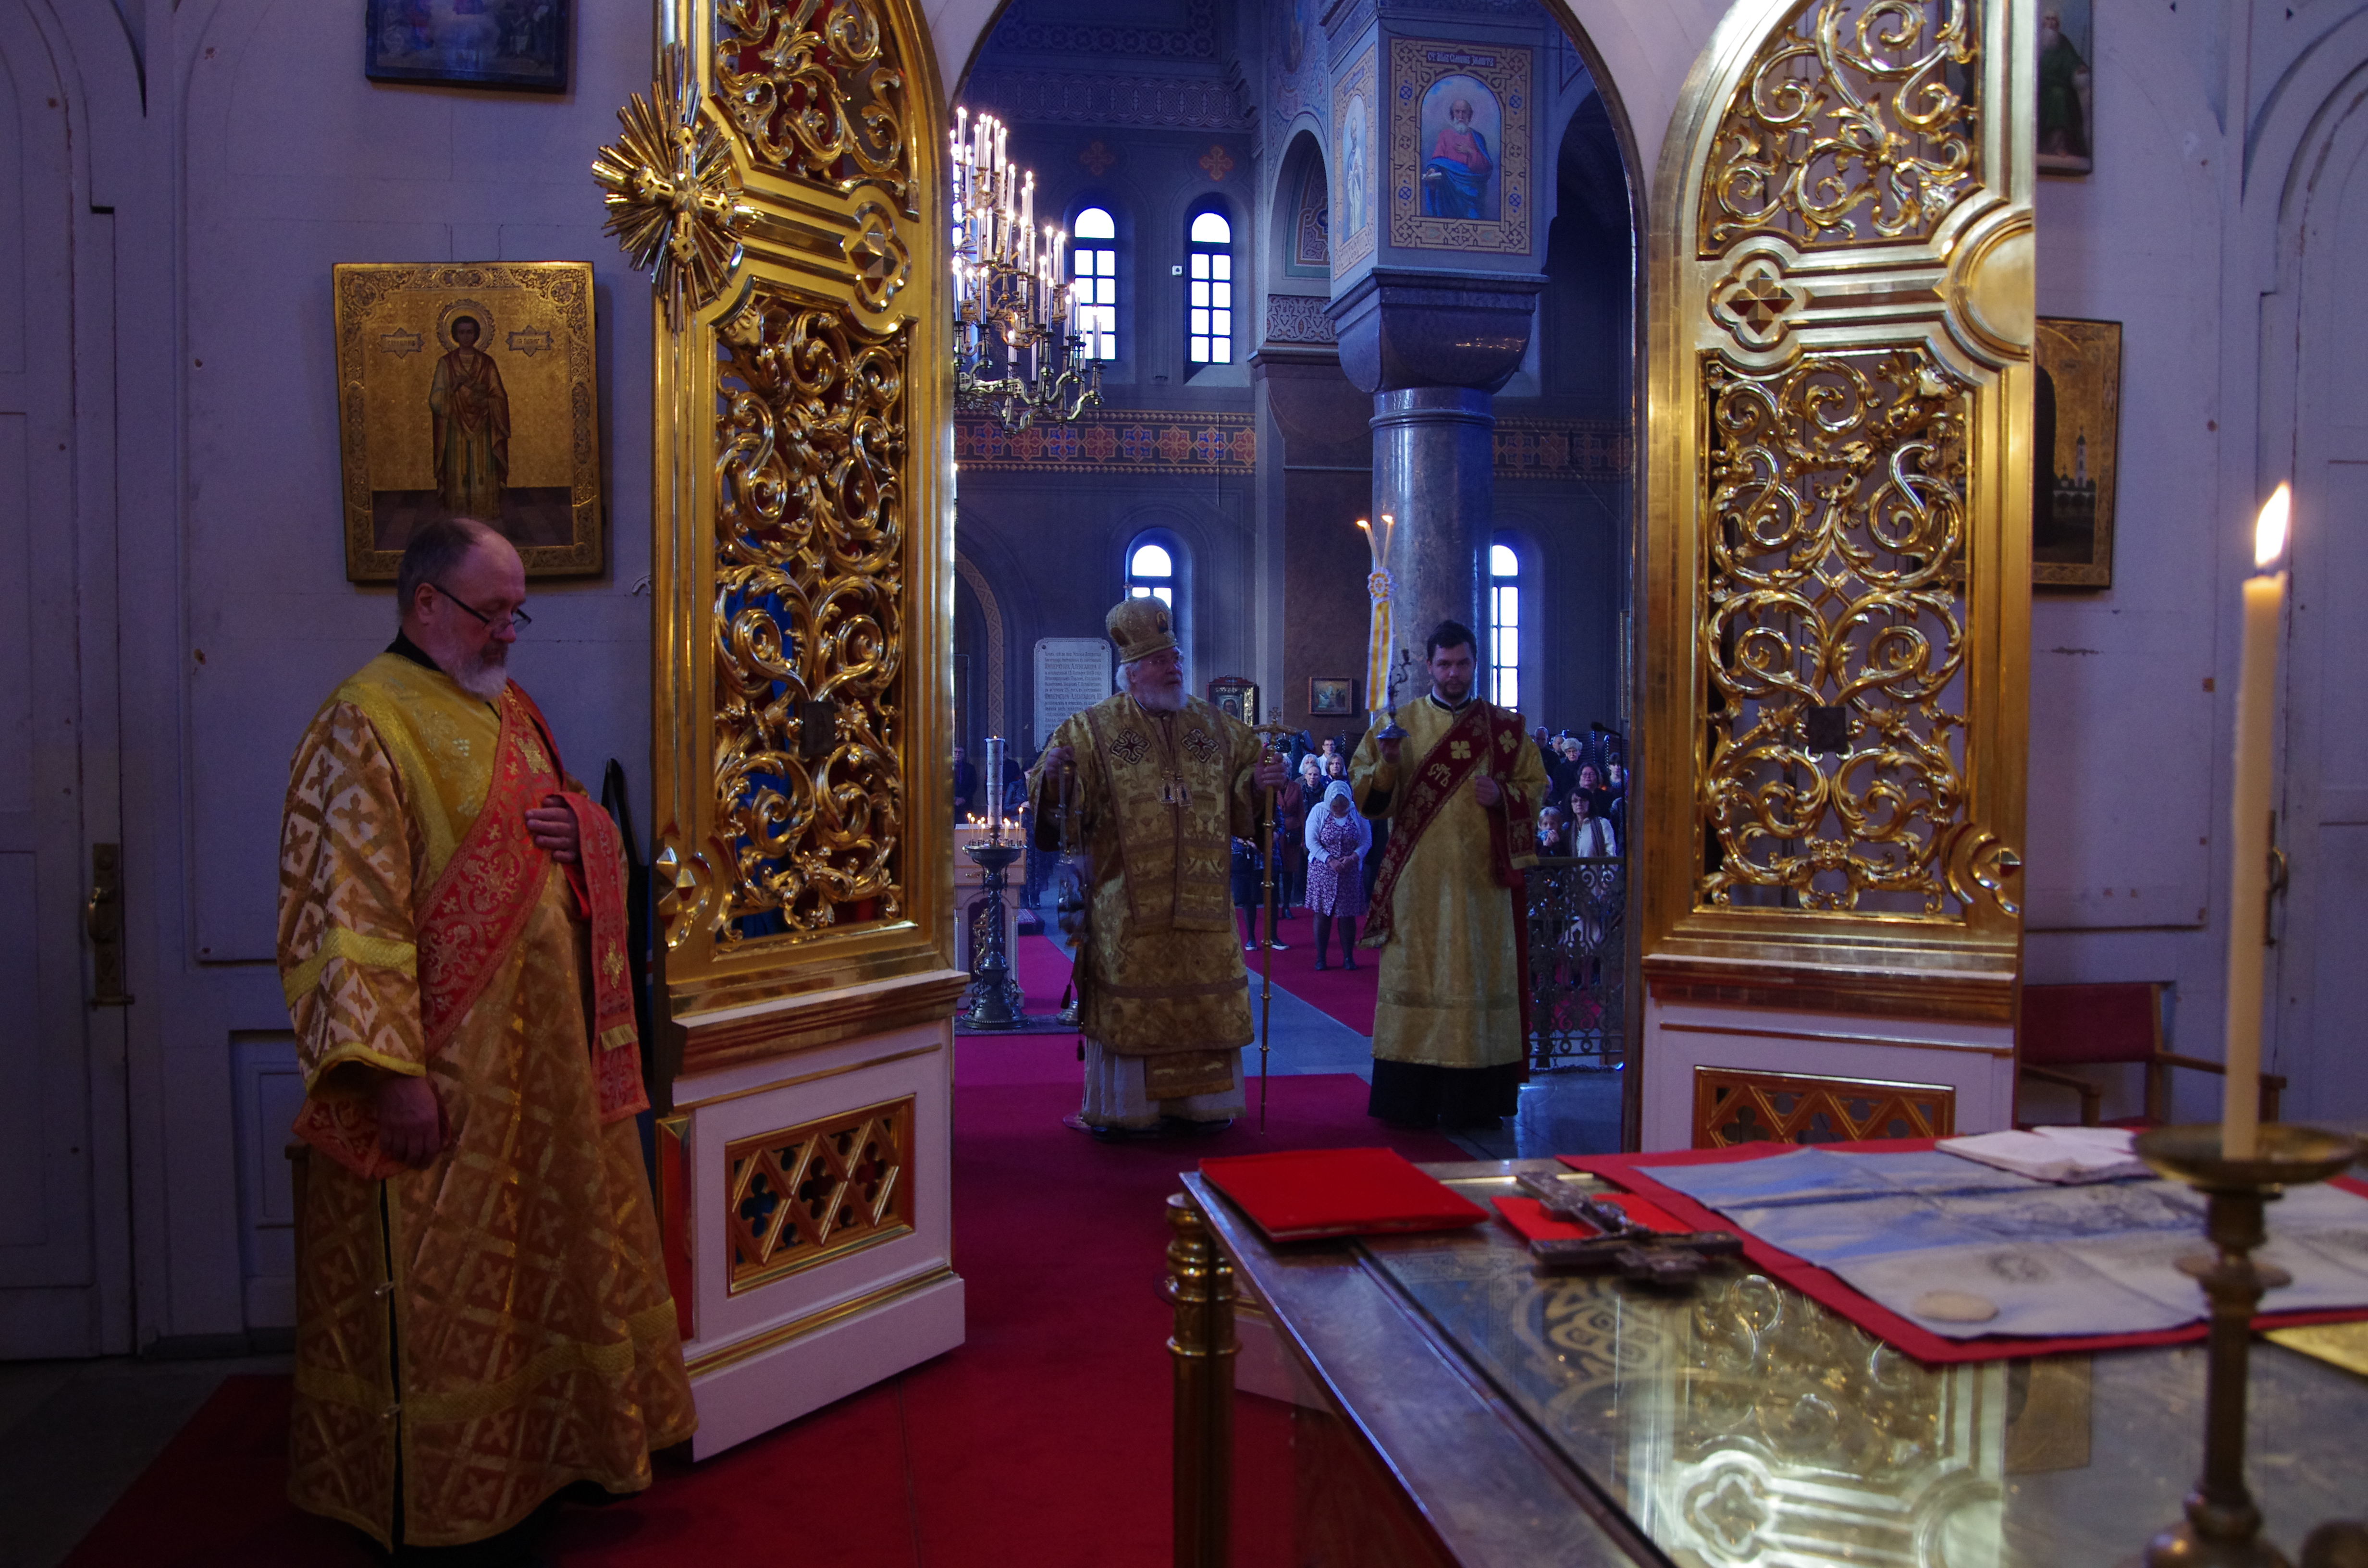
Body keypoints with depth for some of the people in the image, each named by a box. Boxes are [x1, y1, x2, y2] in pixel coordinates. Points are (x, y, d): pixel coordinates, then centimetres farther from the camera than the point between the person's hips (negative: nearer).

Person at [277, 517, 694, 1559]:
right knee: (444, 1282, 4)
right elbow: (348, 915, -20)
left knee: (541, 1256, 17)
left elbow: (571, 830, 22)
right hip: (444, 1074, -8)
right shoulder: (365, 727, -14)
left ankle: (538, 1457, 32)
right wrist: (393, 1071, -25)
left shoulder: (511, 712, 12)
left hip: (547, 1055, 9)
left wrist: (578, 828, -3)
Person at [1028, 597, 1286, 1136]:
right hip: (1125, 904, -3)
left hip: (1202, 901, 3)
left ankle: (1197, 1103, 21)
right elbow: (1050, 802, -2)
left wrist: (1261, 782, -6)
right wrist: (1052, 776, -24)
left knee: (1204, 1001, 7)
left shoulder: (1219, 729, 11)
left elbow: (1243, 807, 16)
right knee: (1128, 1003, 1)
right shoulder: (1092, 729, 1)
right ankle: (1124, 1108, 14)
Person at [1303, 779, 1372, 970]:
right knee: (1322, 914, 0)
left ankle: (1348, 957, 12)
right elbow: (1311, 841, -10)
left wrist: (1353, 857, -18)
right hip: (1322, 871, -1)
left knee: (1348, 915, 3)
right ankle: (1320, 957, 8)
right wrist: (1330, 861, -19)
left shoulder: (1358, 813, -2)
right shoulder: (1319, 812, -6)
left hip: (1351, 873, 1)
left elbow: (1367, 841, -1)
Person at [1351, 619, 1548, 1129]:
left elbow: (1537, 787, 11)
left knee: (1479, 979, 2)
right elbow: (1365, 796, 3)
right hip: (1417, 881, 0)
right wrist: (1386, 763, -17)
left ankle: (1476, 1101, 9)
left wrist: (1503, 795, -9)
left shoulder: (1504, 727, 9)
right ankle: (1409, 1101, 3)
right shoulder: (1400, 723, 8)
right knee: (1414, 978, -2)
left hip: (1480, 881, 1)